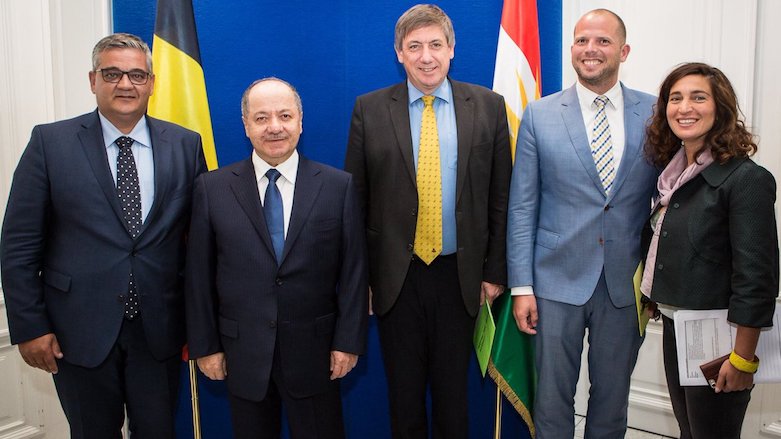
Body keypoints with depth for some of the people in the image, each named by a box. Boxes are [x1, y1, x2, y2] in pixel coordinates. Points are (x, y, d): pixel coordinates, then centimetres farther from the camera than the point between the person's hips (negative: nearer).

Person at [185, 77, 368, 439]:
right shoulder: (212, 188, -1)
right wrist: (205, 345, 1)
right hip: (242, 353, 1)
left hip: (314, 352, 0)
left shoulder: (339, 186, -3)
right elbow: (199, 274, 1)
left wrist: (349, 341, -5)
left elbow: (353, 270, -2)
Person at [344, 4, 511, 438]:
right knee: (404, 394, 13)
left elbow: (500, 197, 3)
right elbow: (354, 199, 1)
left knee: (453, 392, 14)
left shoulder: (488, 106, 1)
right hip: (395, 276, 0)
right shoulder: (369, 109, -1)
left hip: (460, 274, 1)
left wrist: (495, 270, 1)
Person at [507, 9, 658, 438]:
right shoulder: (539, 115, -1)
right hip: (558, 280, -1)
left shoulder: (655, 113, 1)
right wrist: (521, 286, -5)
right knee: (552, 396, 9)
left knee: (612, 396, 15)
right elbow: (522, 206, -1)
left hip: (627, 285, 1)